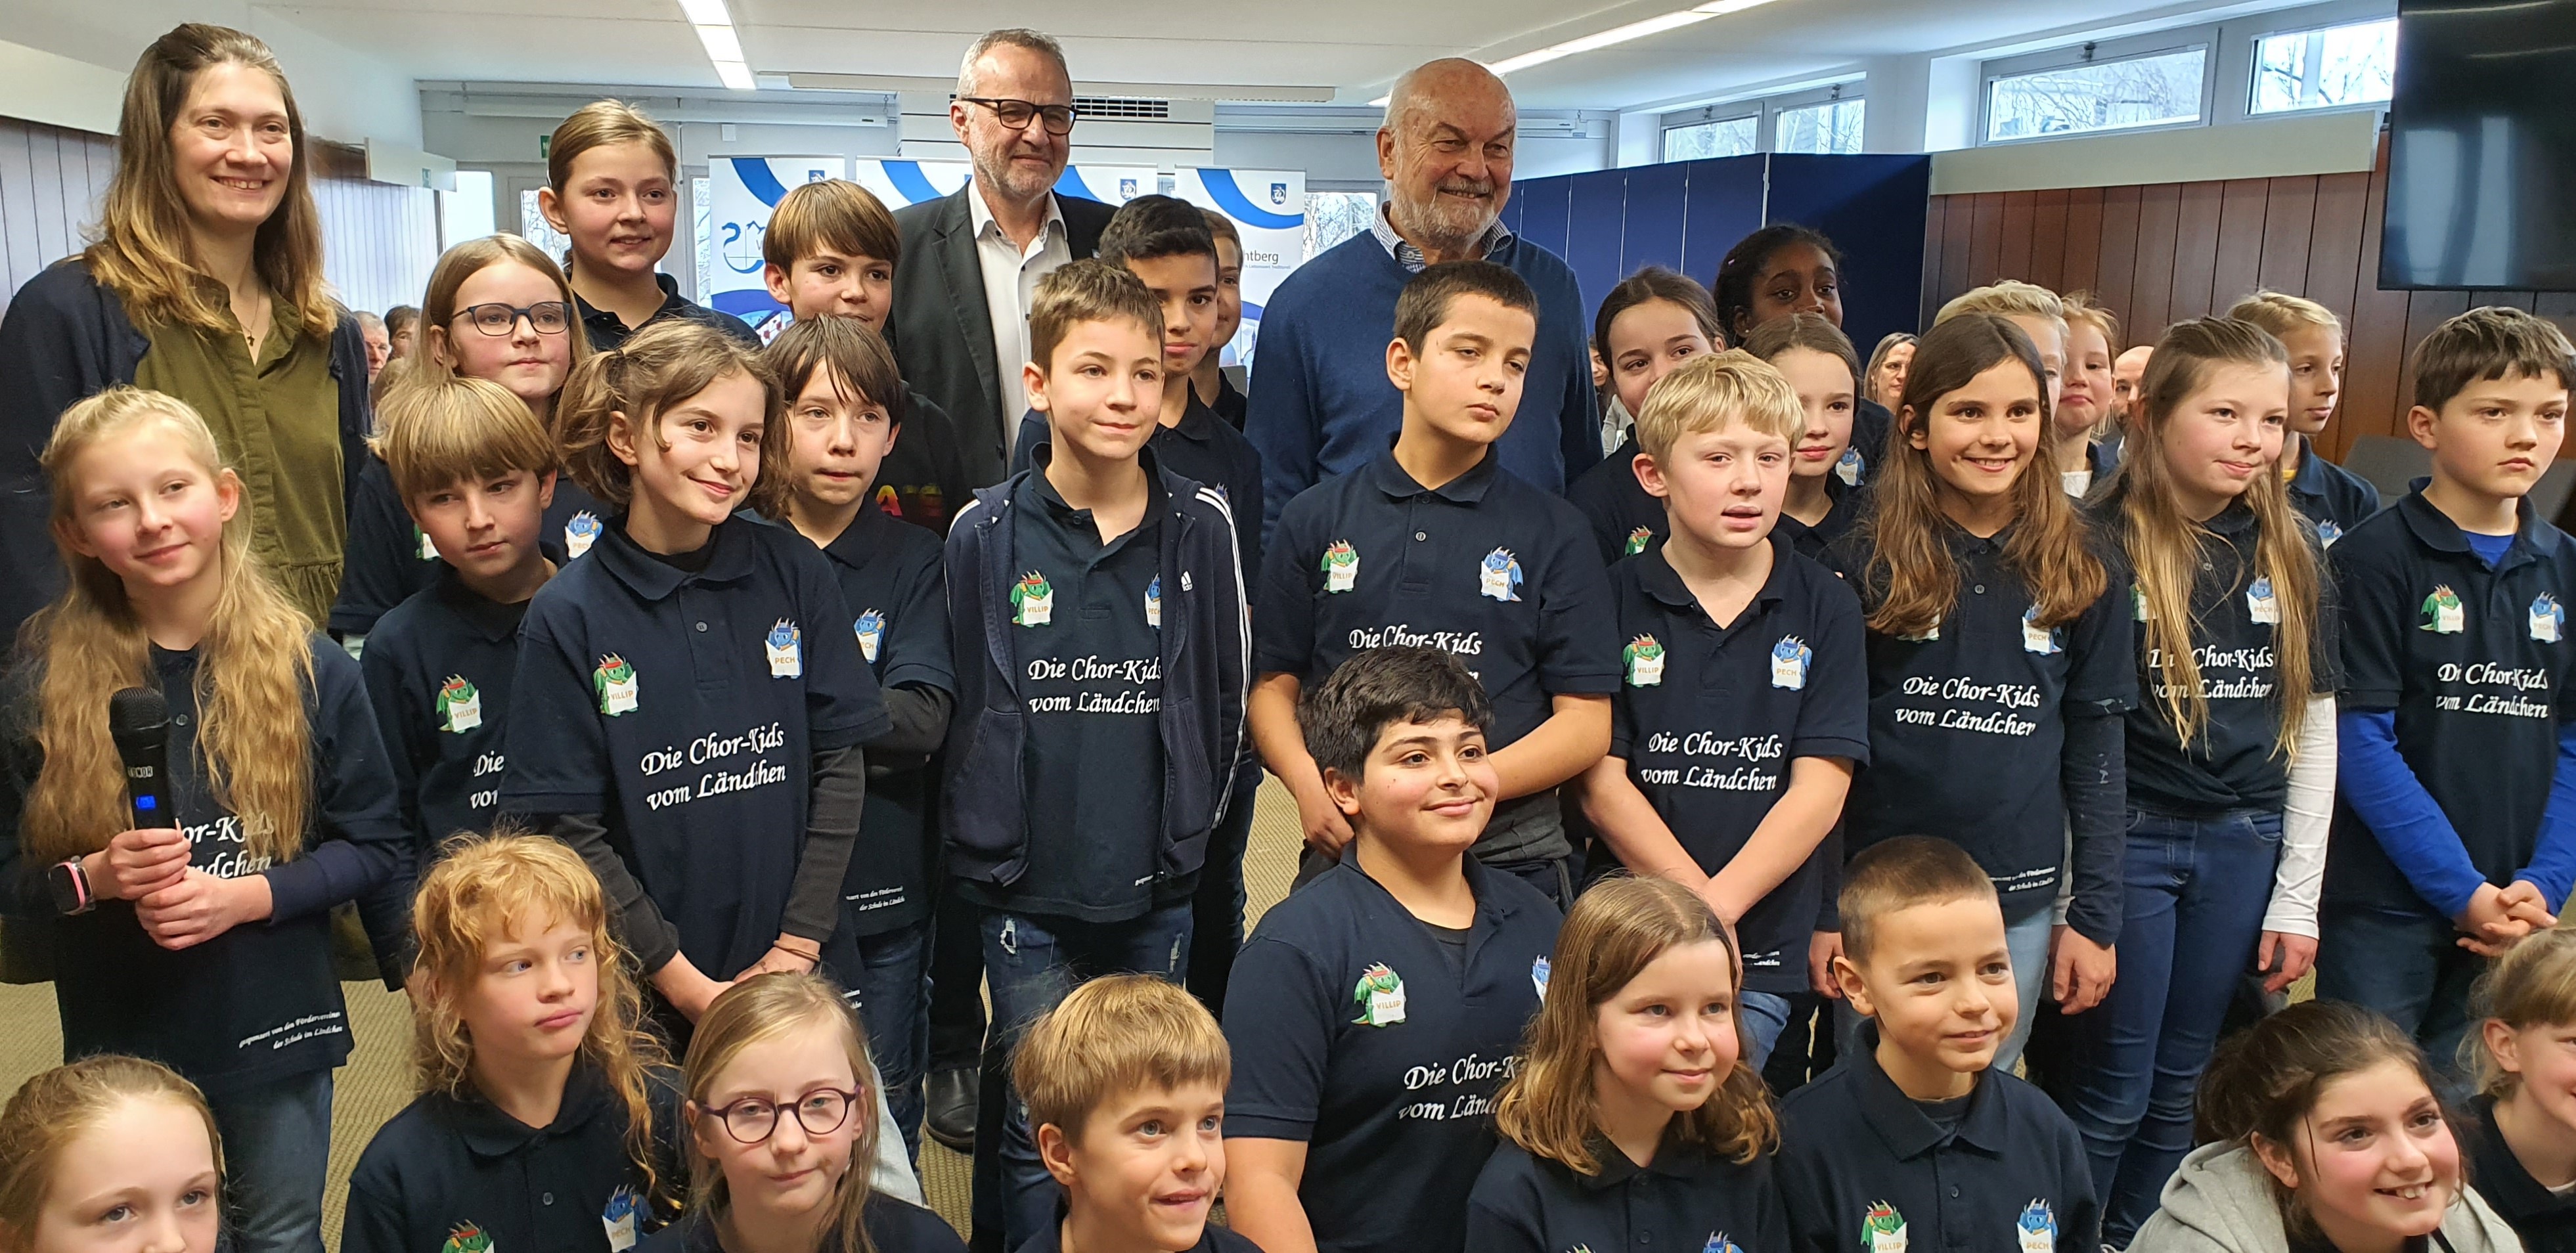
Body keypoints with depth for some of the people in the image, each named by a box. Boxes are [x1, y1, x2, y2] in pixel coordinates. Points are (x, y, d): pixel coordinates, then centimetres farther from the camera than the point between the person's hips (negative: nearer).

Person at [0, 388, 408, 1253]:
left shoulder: (311, 669, -9)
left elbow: (375, 847, -5)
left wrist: (246, 895, -18)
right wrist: (93, 878, -19)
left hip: (279, 1032, 0)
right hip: (122, 1039, 0)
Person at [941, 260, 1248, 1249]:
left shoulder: (1203, 527, -2)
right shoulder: (986, 534, -5)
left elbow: (1227, 698, 6)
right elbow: (954, 709, 2)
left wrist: (1188, 830, 7)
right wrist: (988, 846, 2)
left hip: (1156, 893, 2)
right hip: (1026, 893, -1)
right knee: (1038, 1130, 7)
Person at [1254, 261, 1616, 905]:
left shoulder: (1554, 532, 2)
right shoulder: (1316, 519, 7)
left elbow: (1586, 723, -1)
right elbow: (1274, 686, 7)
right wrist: (1311, 785, -12)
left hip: (1511, 858, -1)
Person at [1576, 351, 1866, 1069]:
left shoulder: (1825, 608, 2)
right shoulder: (1615, 600, 0)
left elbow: (1819, 790, -3)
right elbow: (1601, 784, -3)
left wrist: (1718, 908, -13)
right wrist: (1697, 905, -11)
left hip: (1763, 954, 0)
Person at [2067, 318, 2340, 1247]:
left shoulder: (2292, 555, 5)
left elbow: (2315, 725, 8)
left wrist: (2298, 897, 6)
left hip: (2246, 845, 4)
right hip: (2129, 836, -4)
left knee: (2179, 1084, 14)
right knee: (2113, 1090, 5)